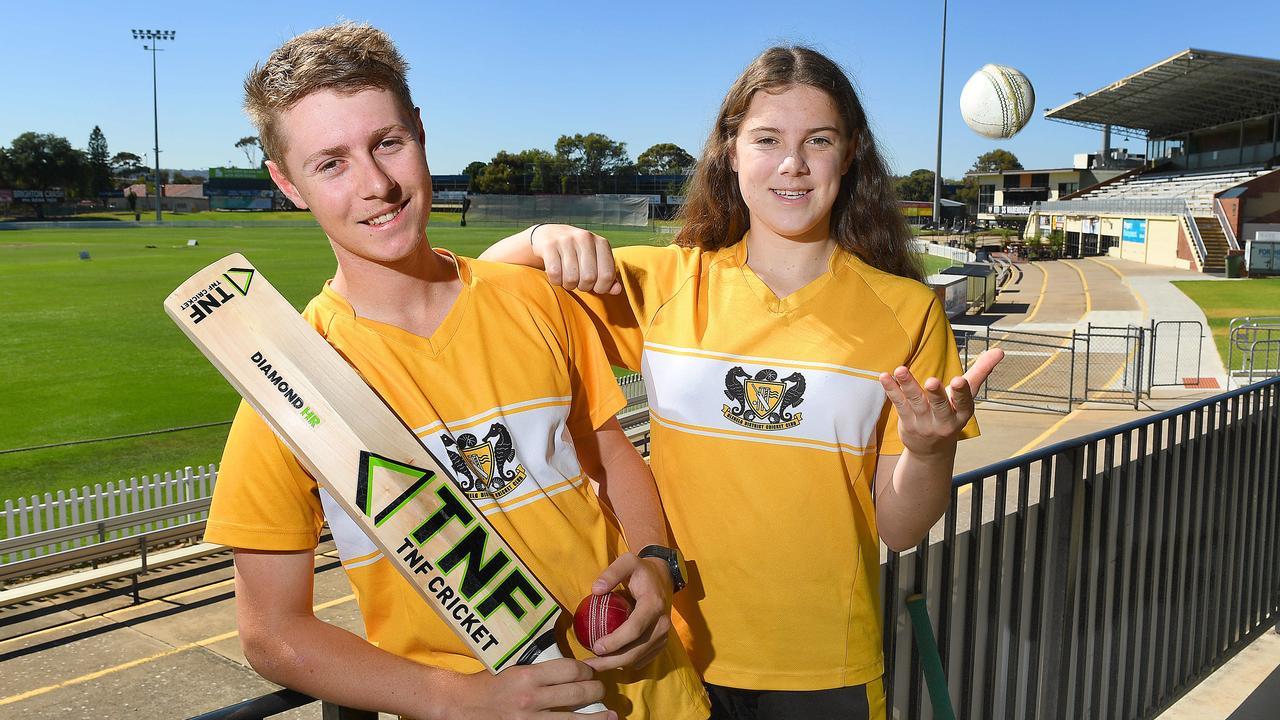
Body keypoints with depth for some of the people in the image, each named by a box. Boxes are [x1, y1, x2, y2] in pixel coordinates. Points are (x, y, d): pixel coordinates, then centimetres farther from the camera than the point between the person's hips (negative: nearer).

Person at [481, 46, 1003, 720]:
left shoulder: (905, 311, -4)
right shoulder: (662, 284, -3)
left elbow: (899, 528, -3)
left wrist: (930, 448, -23)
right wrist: (542, 240, -21)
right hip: (679, 656, 0)